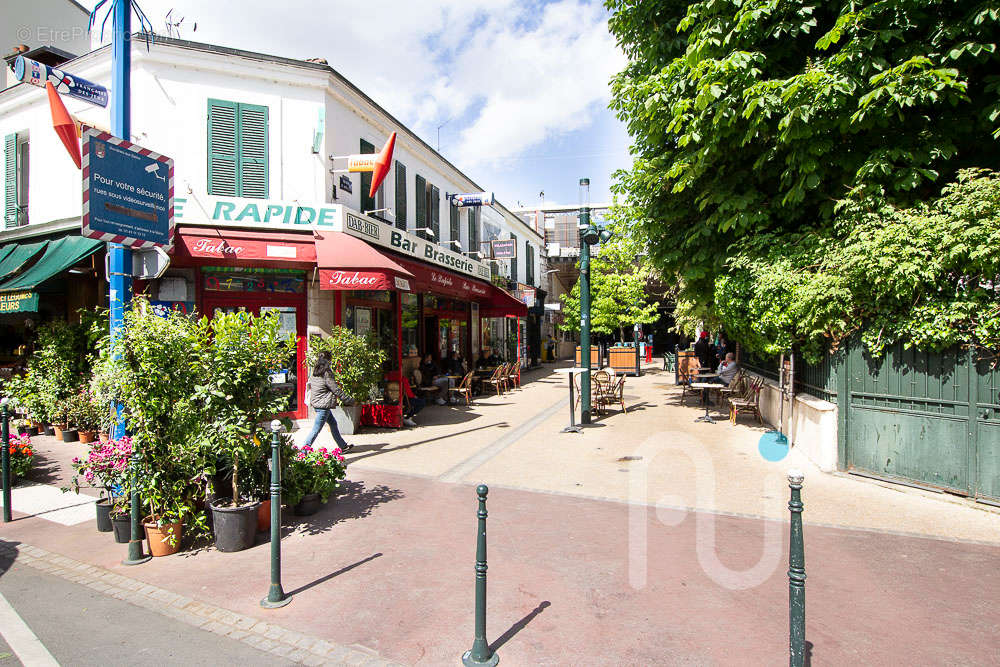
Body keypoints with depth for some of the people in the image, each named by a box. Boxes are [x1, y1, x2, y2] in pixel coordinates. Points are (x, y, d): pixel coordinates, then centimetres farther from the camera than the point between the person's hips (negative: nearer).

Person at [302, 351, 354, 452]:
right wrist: (351, 401, -6)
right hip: (323, 406, -10)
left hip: (316, 404, 10)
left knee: (333, 423, 17)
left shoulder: (314, 374, 5)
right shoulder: (326, 375, -19)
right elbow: (337, 391, -16)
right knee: (316, 429, 0)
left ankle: (343, 446, 25)